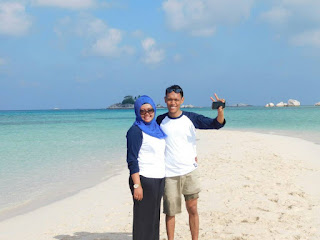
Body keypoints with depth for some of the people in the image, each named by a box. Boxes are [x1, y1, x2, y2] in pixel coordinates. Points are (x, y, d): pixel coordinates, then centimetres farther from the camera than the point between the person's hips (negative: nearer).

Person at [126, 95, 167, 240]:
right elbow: (132, 160, -14)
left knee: (154, 217, 13)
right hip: (144, 179, -8)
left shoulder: (156, 128, 13)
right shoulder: (135, 131, -10)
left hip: (159, 179, 8)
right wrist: (137, 185, -19)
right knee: (143, 218, -4)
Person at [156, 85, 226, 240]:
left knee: (192, 209, 4)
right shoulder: (160, 121, 3)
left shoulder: (190, 118, -1)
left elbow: (216, 124, -10)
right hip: (169, 174, 0)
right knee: (170, 212, 6)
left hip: (189, 171, 0)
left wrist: (220, 111, -30)